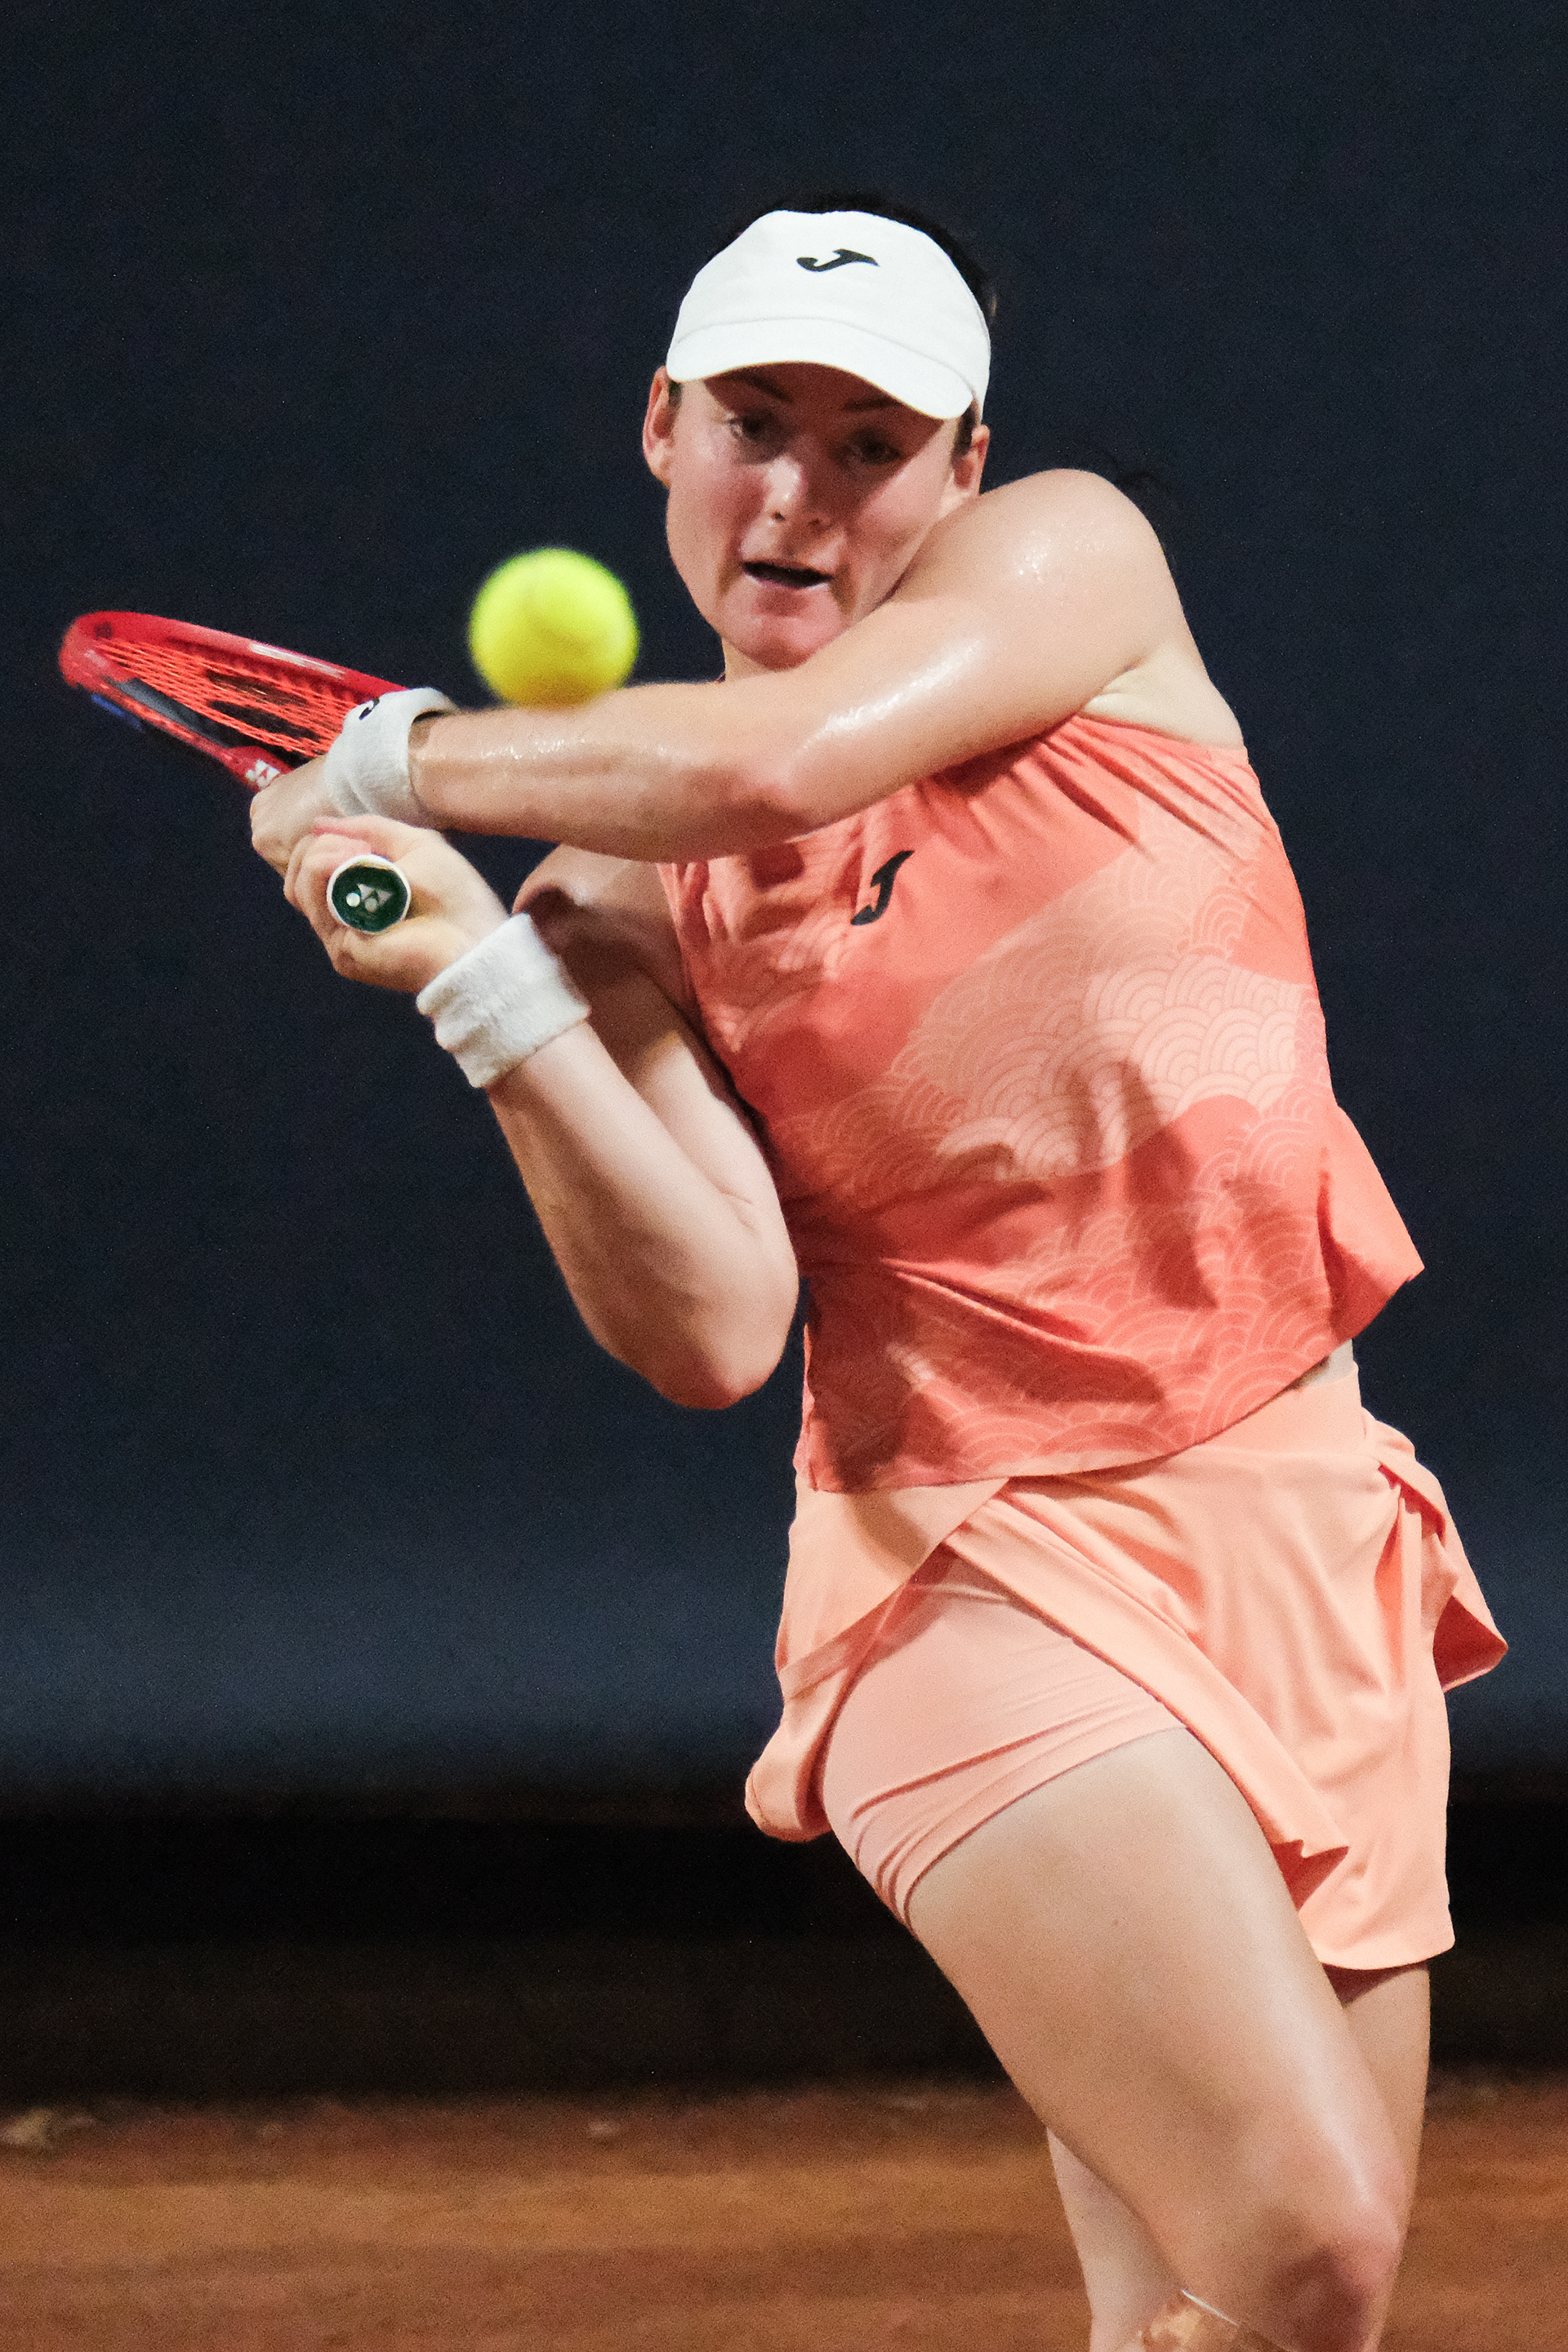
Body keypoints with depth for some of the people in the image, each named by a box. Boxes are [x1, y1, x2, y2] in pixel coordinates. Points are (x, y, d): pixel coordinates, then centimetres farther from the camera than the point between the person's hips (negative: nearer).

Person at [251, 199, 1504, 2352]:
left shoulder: (1072, 560, 4)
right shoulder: (628, 895, 3)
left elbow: (772, 762, -16)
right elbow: (711, 1331, -10)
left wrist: (403, 755, -3)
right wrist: (481, 980, -18)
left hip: (1311, 1552, 3)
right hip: (991, 1573, -3)